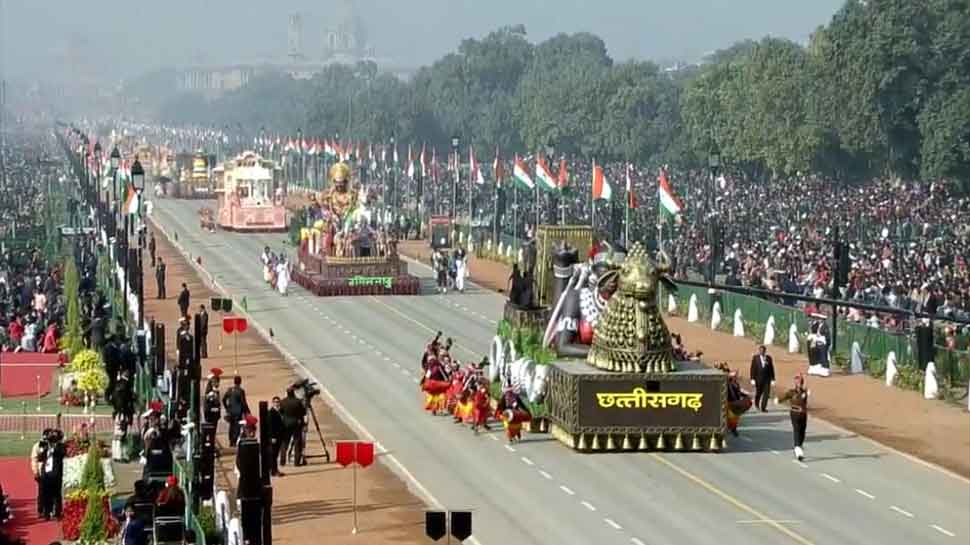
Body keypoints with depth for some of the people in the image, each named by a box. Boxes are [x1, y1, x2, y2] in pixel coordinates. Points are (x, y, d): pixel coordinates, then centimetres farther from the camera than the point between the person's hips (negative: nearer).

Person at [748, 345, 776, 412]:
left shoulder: (769, 358, 4)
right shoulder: (755, 357, 0)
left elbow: (772, 369, 7)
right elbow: (753, 368, -1)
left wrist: (773, 379, 5)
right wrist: (752, 379, -7)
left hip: (767, 378, 1)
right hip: (758, 378, -1)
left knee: (766, 393, -9)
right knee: (758, 393, 9)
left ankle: (763, 407, -6)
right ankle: (757, 404, 38)